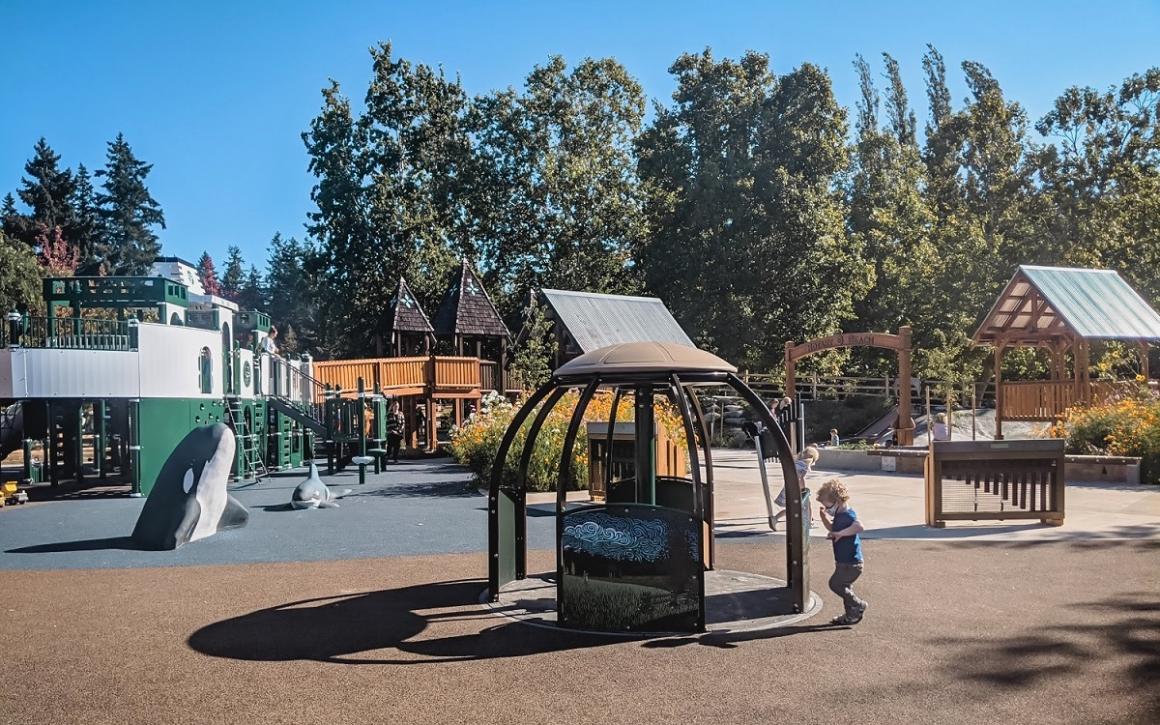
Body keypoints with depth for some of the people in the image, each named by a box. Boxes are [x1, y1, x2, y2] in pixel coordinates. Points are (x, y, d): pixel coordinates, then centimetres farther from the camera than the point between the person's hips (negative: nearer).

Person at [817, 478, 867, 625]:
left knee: (835, 584, -7)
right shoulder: (839, 515, 8)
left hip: (851, 564, -10)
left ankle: (858, 605, 6)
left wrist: (841, 533, -40)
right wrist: (824, 516, 10)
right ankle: (851, 614, 30)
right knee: (844, 587, 18)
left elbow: (860, 526, -43)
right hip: (844, 562, 10)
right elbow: (831, 527, 27)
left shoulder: (848, 515, -23)